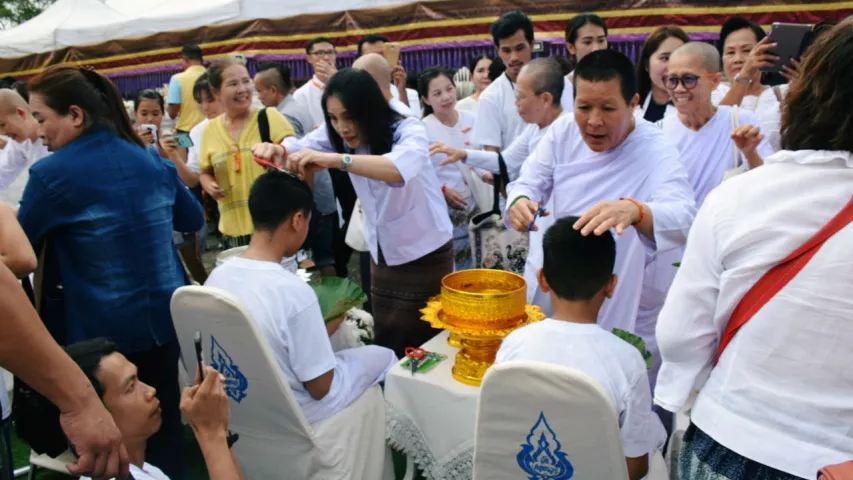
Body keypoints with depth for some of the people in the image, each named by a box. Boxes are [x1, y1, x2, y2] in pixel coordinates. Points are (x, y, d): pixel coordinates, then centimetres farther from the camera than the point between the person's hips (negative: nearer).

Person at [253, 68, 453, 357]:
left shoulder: (408, 130, -21)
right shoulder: (338, 136, -2)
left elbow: (402, 167, -41)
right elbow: (299, 147, -9)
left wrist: (335, 159, -52)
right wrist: (276, 150, -32)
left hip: (425, 256, -5)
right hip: (382, 256, 6)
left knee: (421, 351, 4)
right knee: (385, 347, 14)